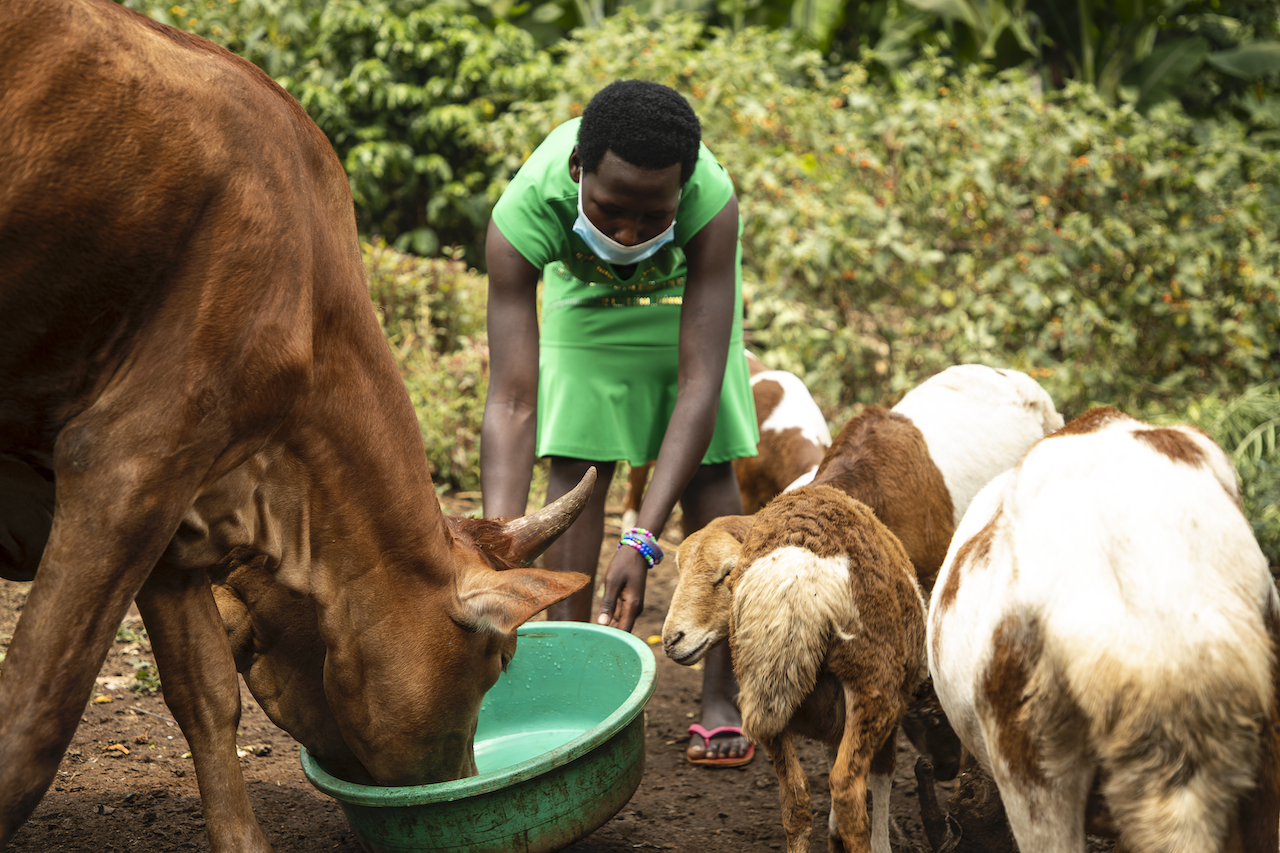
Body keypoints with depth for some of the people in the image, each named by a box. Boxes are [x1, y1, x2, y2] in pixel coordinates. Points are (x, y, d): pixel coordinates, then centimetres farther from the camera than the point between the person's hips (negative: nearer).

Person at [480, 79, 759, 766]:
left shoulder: (711, 200, -44)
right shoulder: (523, 212, -42)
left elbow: (699, 382, -45)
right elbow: (511, 401, -44)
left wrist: (642, 542, -53)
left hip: (686, 282, 0)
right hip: (582, 290, 1)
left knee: (706, 470, -6)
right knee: (575, 464, -7)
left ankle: (721, 697, -1)